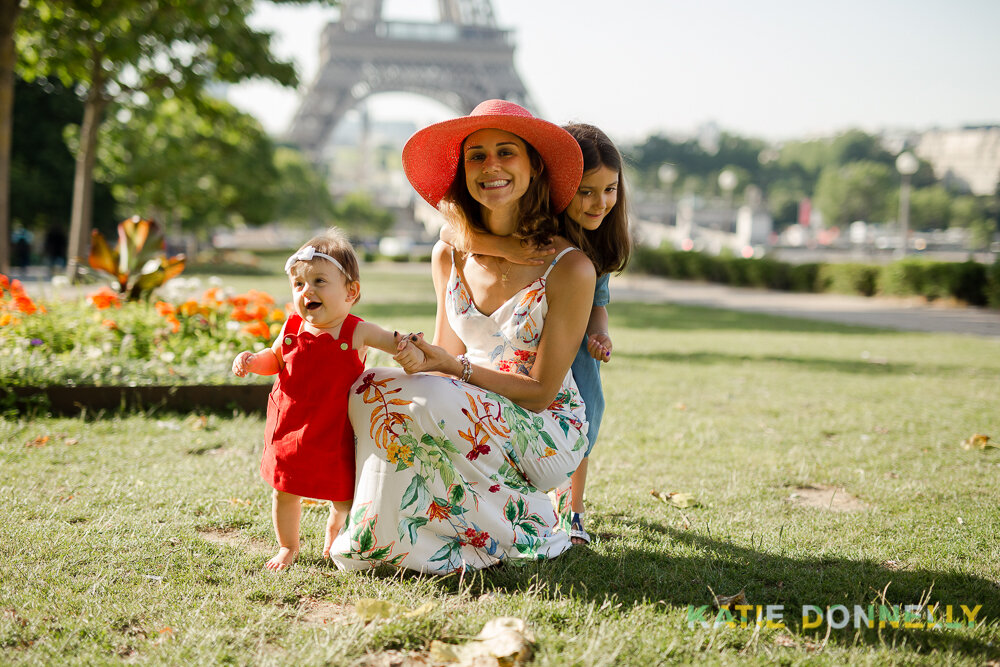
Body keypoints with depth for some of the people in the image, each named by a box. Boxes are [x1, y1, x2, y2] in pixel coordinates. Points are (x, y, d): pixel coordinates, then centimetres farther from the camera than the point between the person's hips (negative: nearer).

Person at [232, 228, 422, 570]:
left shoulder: (357, 332, -12)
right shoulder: (292, 329, -2)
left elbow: (396, 342, -7)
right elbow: (275, 359, 16)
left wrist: (412, 352, -29)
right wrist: (251, 360, -4)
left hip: (334, 433, -2)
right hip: (290, 427, 2)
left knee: (343, 497, 8)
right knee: (284, 492, 10)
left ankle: (334, 529, 44)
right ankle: (288, 546, 36)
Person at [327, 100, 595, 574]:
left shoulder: (569, 268, -15)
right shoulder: (450, 258, 1)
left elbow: (540, 392, -14)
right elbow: (448, 360, 8)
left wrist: (454, 368, -26)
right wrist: (422, 359, -15)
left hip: (548, 438, -5)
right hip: (470, 423, 5)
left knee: (431, 400, -31)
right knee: (368, 388, -20)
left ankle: (516, 529, -11)